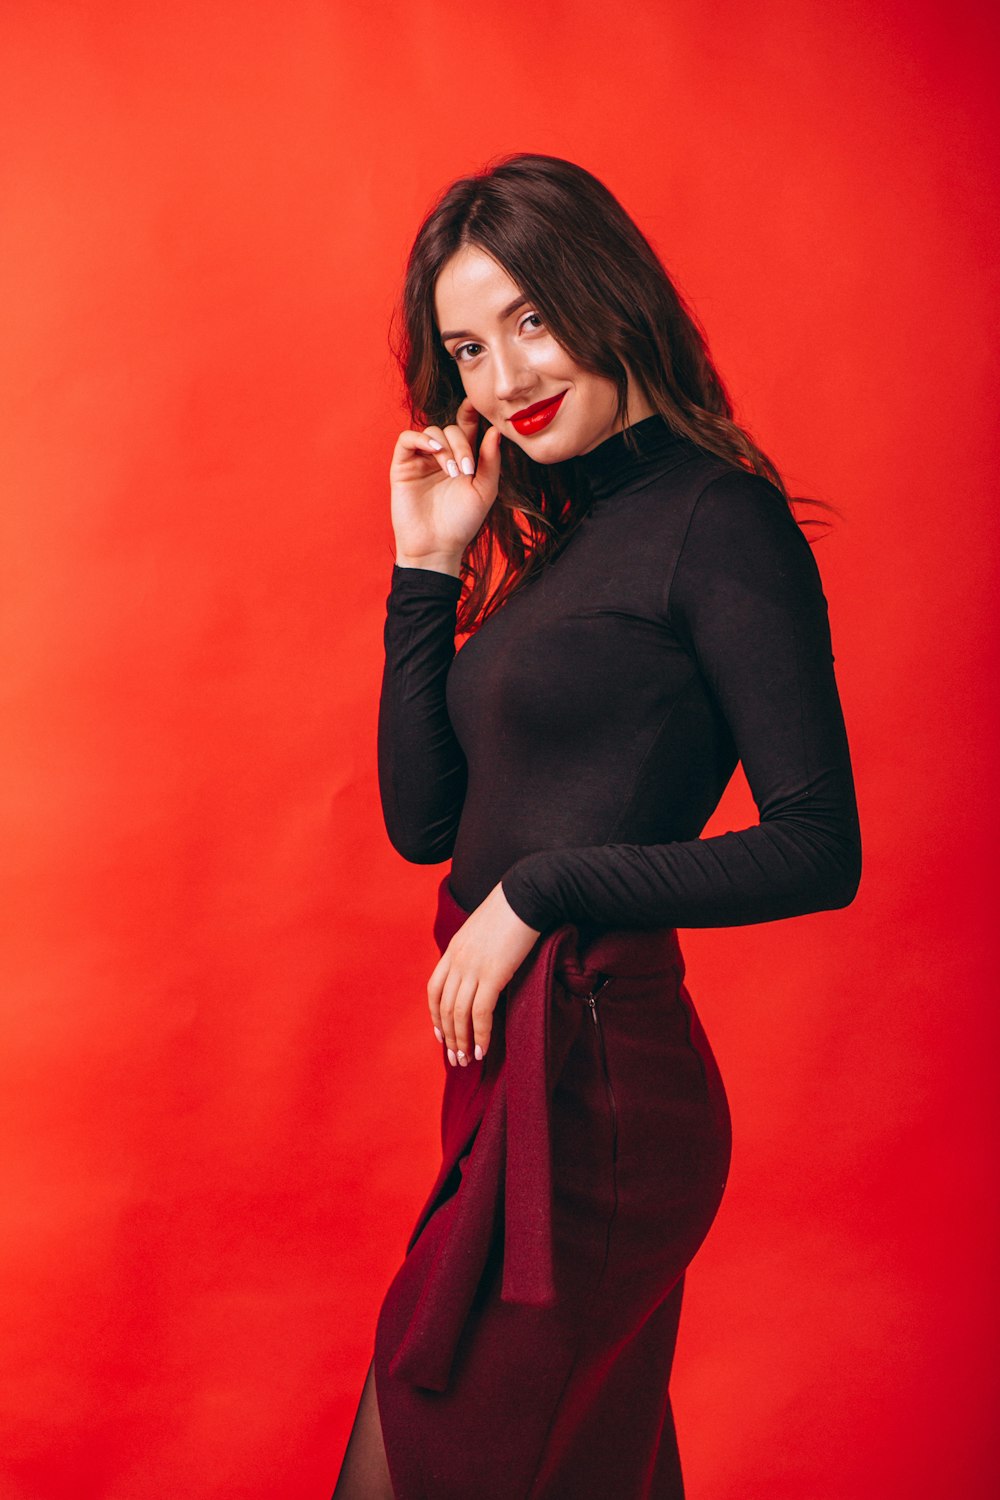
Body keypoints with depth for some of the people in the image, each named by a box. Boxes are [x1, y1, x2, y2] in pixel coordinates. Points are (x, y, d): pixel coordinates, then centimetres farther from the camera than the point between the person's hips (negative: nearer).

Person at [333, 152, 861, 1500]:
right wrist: (427, 567, 3)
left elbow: (819, 850, -17)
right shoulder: (567, 535, 13)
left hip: (592, 1073, -8)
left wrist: (542, 890, -16)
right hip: (520, 1068, 8)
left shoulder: (717, 520, -12)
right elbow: (424, 820, 9)